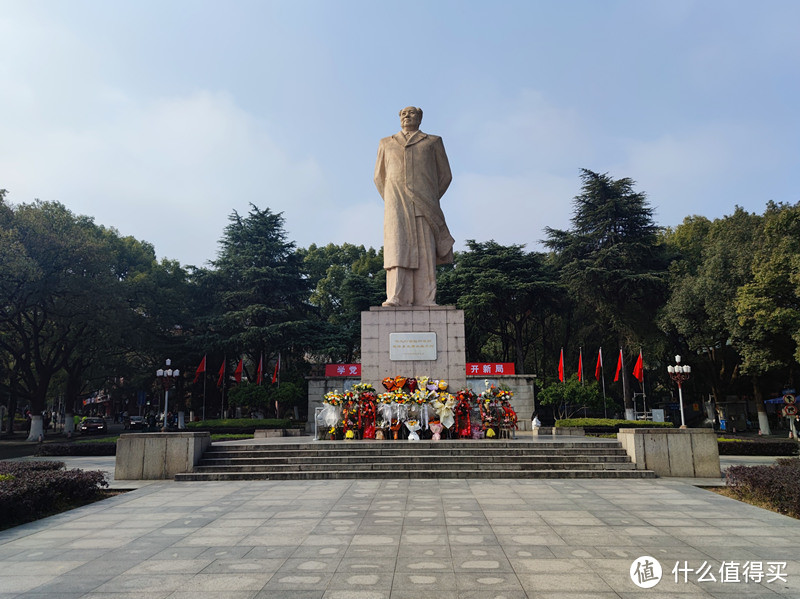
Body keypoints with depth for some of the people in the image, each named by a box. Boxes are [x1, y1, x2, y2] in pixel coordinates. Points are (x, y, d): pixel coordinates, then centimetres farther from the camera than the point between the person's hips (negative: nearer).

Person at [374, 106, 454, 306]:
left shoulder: (433, 142, 19)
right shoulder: (386, 144, 23)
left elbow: (445, 175, 17)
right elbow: (379, 177, 23)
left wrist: (432, 200, 10)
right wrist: (391, 202, 12)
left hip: (423, 205, 0)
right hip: (396, 204, 1)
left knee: (425, 251, -7)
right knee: (396, 248, -14)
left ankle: (426, 300, -8)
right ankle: (395, 298, -21)